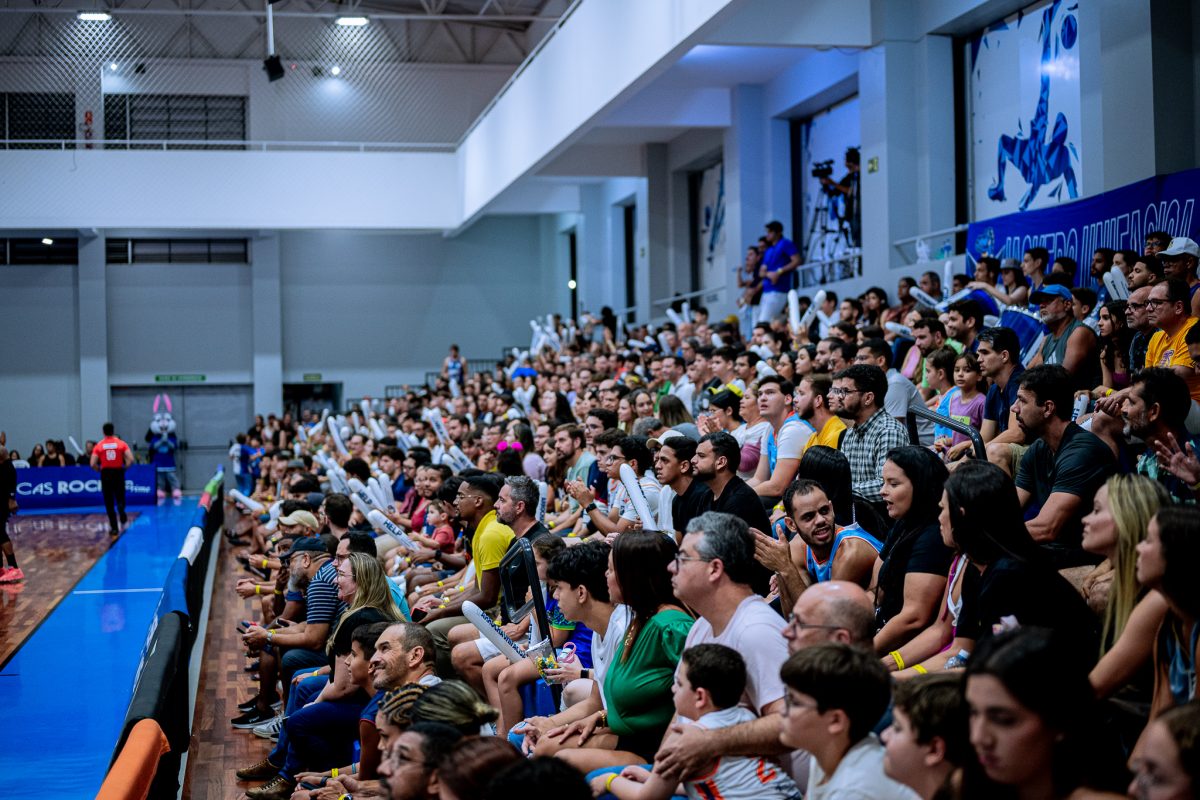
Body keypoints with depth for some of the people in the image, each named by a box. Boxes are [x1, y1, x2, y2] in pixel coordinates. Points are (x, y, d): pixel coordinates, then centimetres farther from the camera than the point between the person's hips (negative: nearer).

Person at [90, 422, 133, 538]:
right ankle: (123, 518, -20)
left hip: (105, 473, 0)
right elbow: (130, 459, -10)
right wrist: (125, 467, 5)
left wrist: (100, 470, 11)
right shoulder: (121, 444, -1)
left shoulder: (99, 446, 0)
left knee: (109, 502, 7)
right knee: (120, 498, 12)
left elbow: (93, 464, -6)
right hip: (118, 472, 0)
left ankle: (114, 528, 3)